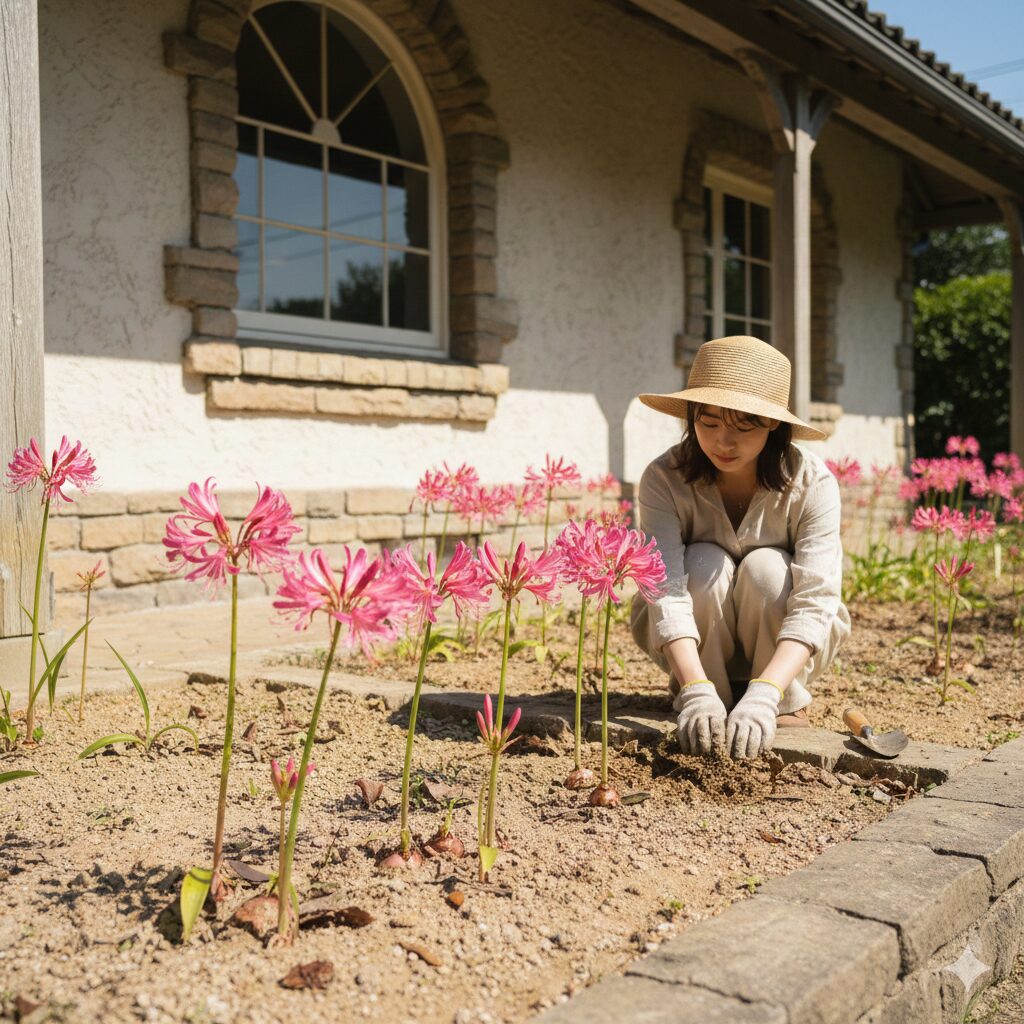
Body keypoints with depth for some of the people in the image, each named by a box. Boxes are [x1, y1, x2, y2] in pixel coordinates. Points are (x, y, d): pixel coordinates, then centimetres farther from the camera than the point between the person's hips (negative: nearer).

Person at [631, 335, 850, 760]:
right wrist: (696, 692, -47)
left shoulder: (813, 483, -24)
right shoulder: (664, 479, -24)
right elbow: (666, 591, -33)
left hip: (785, 650, 0)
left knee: (765, 567, -29)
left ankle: (786, 704, -8)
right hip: (695, 647, 0)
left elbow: (814, 602, -32)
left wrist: (763, 696, -47)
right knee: (704, 565, -30)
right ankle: (713, 698, -9)